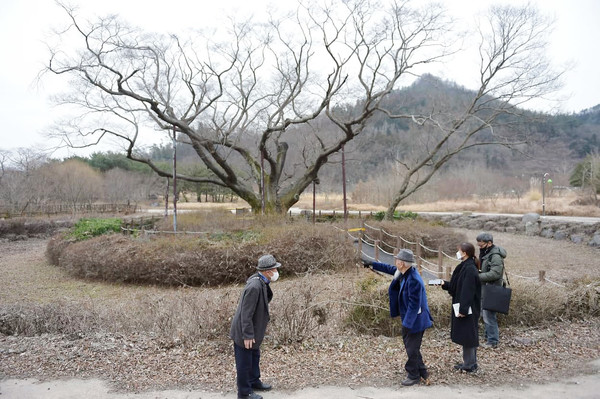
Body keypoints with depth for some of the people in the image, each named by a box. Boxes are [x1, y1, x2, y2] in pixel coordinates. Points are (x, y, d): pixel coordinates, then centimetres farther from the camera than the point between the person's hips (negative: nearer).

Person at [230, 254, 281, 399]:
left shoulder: (261, 282, -2)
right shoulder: (254, 286, -31)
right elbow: (246, 313, -28)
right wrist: (247, 336, -22)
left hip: (253, 330, 9)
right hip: (244, 333, -9)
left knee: (255, 357, 26)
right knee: (244, 363, 9)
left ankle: (254, 381, 45)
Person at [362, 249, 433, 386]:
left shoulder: (414, 280, -29)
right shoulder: (404, 273, -1)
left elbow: (414, 304, -27)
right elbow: (389, 269, 19)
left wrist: (407, 323, -23)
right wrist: (372, 264, 25)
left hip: (415, 320, -10)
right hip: (409, 318, 10)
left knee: (412, 348, 5)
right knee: (409, 343, 19)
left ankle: (413, 376, 24)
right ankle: (423, 373, 31)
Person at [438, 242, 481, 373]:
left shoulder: (469, 269, -21)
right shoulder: (465, 267, 9)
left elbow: (468, 291, -24)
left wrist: (463, 309, -23)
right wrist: (444, 284, 14)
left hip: (468, 308, -10)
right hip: (463, 306, 10)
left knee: (467, 335, 1)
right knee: (466, 335, 16)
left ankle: (470, 365, 12)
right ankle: (469, 362, 27)